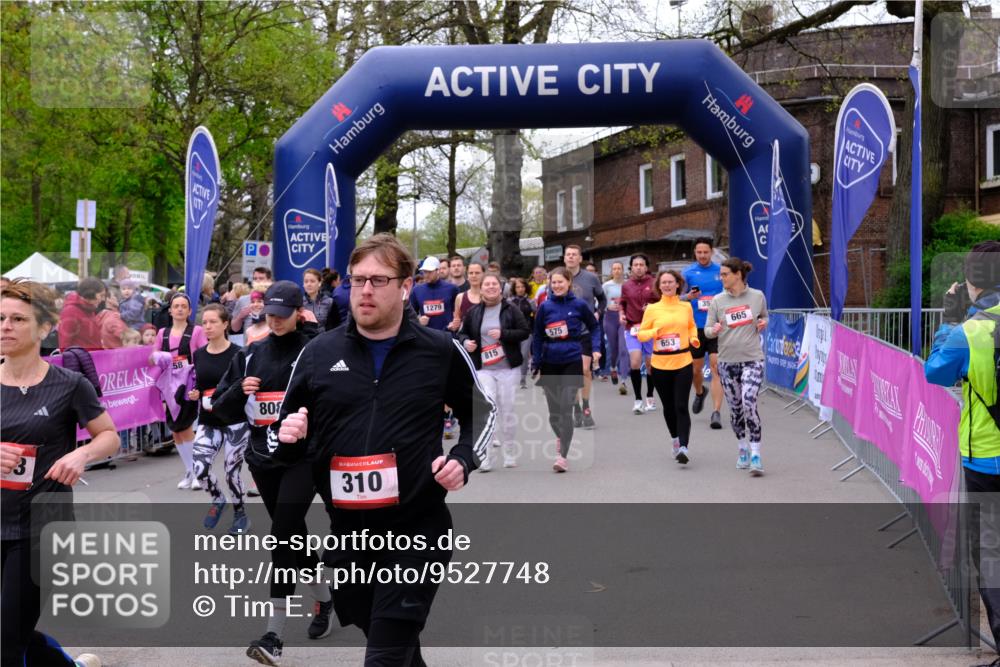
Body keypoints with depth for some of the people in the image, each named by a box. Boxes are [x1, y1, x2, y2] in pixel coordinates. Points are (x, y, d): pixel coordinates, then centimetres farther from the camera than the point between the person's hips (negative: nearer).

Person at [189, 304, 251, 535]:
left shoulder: (238, 354, -10)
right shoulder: (198, 355, 6)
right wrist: (193, 394, -3)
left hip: (236, 421, -4)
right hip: (208, 422, 4)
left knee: (232, 471, 2)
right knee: (199, 469, -10)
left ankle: (240, 514, 26)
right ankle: (217, 499, 22)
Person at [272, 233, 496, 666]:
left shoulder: (441, 351, -3)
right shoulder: (318, 353, 1)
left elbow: (482, 413, 11)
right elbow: (286, 428, 12)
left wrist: (463, 459, -6)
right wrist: (289, 436, -11)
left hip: (416, 531, -3)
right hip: (347, 533, 4)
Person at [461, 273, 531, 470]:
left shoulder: (511, 310, 1)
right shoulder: (473, 312, 6)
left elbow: (525, 332, -4)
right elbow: (463, 333, 17)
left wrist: (503, 334, -16)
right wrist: (466, 342, -5)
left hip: (508, 368, 0)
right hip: (483, 369, 0)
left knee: (507, 411, 7)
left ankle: (510, 455, 22)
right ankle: (484, 459, -9)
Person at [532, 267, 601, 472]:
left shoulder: (579, 305, -4)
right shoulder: (545, 307, 0)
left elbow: (594, 327, 9)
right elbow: (538, 336, 7)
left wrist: (595, 348, -4)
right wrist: (535, 363, 4)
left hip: (572, 362, -2)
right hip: (549, 363, 2)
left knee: (566, 409, -11)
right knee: (553, 410, 11)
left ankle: (563, 455, -9)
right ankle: (560, 437, 40)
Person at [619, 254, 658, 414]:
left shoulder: (654, 283, -1)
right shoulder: (626, 285, 6)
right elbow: (622, 303, 19)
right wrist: (621, 315, 1)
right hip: (632, 328, 1)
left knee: (650, 363, 9)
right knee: (635, 362, -14)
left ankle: (649, 398, 27)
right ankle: (638, 400, -4)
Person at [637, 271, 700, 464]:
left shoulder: (686, 307, 7)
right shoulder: (652, 309, 2)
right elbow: (641, 333, 4)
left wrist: (694, 338, 6)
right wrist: (654, 332, -15)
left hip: (683, 363, 0)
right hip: (660, 364, 1)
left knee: (681, 406, -12)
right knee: (668, 407, 11)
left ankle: (683, 447, -19)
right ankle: (675, 440, 33)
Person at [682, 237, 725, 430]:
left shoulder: (721, 271, 2)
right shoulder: (688, 272, 2)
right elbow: (678, 298, 2)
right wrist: (689, 297, -17)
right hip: (696, 327, 1)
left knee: (716, 367, -12)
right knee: (696, 368, 14)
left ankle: (716, 412, -12)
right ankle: (700, 392, 47)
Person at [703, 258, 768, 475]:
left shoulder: (757, 296, 1)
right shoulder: (718, 301, 2)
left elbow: (764, 316, 19)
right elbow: (707, 329, 3)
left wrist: (763, 323, -4)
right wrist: (714, 330, -20)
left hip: (752, 359, -2)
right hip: (727, 361, 2)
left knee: (749, 404, -18)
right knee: (735, 408, 10)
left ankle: (755, 455, -13)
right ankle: (743, 449, 29)